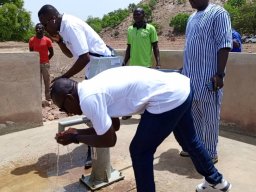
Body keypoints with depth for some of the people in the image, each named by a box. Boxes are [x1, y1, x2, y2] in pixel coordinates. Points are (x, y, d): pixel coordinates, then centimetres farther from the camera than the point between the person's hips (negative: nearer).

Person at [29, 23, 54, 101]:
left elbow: (51, 53, 4)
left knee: (47, 81, 5)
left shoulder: (47, 40, -4)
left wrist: (46, 60, 7)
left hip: (45, 64, -1)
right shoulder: (32, 40, 0)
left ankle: (48, 98, 13)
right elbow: (31, 52, 10)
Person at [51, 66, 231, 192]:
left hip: (169, 98, -10)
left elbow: (109, 140, -5)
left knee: (140, 151, 5)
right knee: (189, 139, 29)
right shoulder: (93, 87, 15)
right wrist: (79, 132, 22)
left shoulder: (88, 98, -14)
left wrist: (75, 138, 7)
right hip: (180, 86, 10)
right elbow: (114, 125, 23)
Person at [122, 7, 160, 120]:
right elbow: (129, 47, 14)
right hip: (132, 64, 4)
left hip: (146, 65, -4)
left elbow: (155, 47, -2)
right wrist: (124, 63, 12)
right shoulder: (130, 29, 9)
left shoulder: (150, 28, -3)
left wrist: (158, 63, -11)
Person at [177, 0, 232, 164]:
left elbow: (224, 45, -14)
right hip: (191, 76, 8)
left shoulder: (218, 13, -7)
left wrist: (219, 74, -21)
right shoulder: (192, 17, 17)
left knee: (209, 117, 3)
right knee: (193, 115, 15)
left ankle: (210, 153, 17)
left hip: (208, 77, -8)